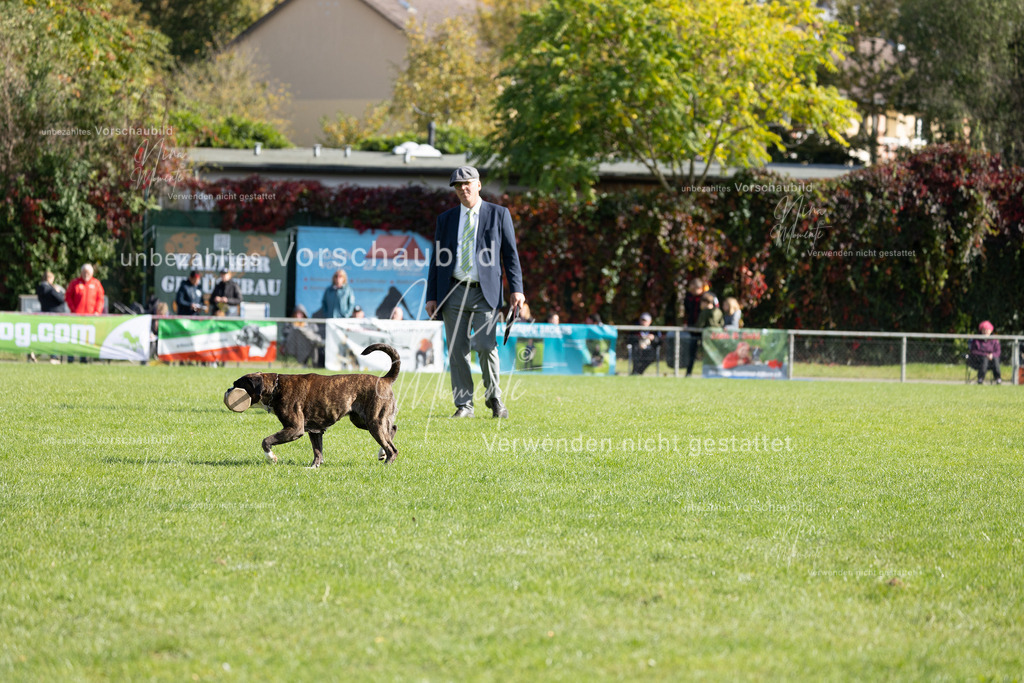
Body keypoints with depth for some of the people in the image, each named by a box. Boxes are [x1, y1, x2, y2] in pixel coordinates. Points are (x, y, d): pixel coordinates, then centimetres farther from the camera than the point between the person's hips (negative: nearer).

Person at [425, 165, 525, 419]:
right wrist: (431, 296, 7)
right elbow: (437, 259, 14)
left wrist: (516, 289, -3)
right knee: (457, 350, 0)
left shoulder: (499, 214, 7)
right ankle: (464, 404, 7)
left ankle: (494, 397, 7)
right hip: (454, 291, 3)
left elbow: (510, 253, 6)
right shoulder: (446, 219, 14)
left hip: (485, 293, -3)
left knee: (486, 346, -14)